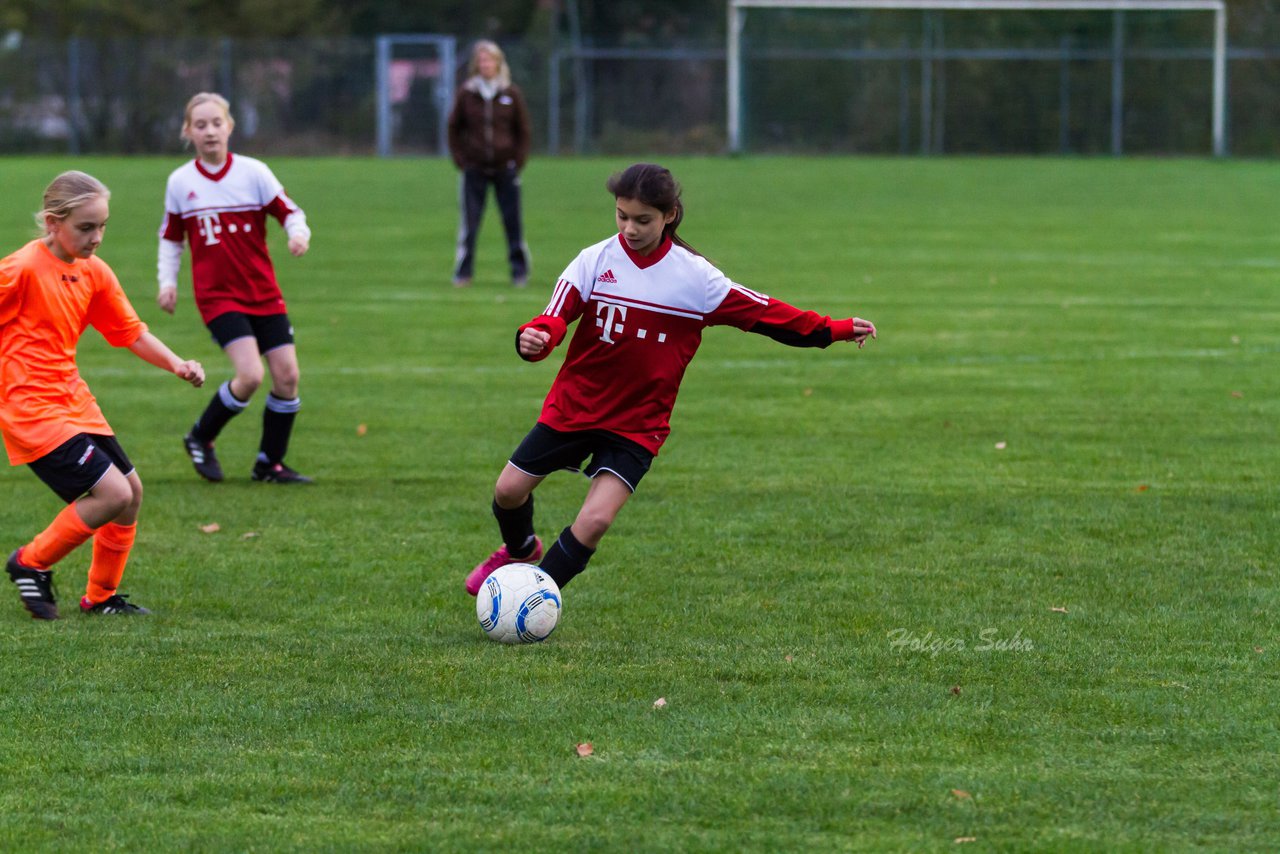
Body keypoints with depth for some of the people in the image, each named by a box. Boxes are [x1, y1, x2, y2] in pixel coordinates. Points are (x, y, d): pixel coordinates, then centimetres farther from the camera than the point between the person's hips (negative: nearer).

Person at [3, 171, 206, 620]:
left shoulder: (94, 273, 6)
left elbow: (129, 331, 14)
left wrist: (176, 364, 1)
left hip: (73, 400, 9)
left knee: (131, 491, 10)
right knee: (112, 493, -15)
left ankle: (101, 597, 24)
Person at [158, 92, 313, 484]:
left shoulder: (253, 172, -3)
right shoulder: (180, 182, 0)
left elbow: (289, 212, -1)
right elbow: (171, 237, 13)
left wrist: (299, 233, -23)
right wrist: (167, 281, 2)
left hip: (264, 293, 2)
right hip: (217, 295, -2)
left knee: (287, 375, -2)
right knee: (250, 375, -20)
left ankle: (270, 463, 16)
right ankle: (201, 438, 4)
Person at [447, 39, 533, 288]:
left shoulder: (512, 94, 2)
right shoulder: (466, 93, 2)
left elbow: (523, 130, 8)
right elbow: (454, 128, 9)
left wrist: (518, 160, -1)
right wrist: (460, 159, 0)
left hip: (505, 167, 0)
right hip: (474, 169, 0)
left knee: (512, 221, 1)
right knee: (469, 223, -1)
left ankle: (519, 271, 8)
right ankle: (463, 272, 5)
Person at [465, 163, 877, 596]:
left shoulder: (694, 276, -8)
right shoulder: (594, 261, -8)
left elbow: (763, 313, -1)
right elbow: (556, 317, -16)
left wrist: (835, 330, -1)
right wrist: (533, 338, -40)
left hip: (637, 425, -2)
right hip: (572, 408, 2)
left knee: (596, 520, -17)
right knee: (509, 490, 7)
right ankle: (520, 549, 44)